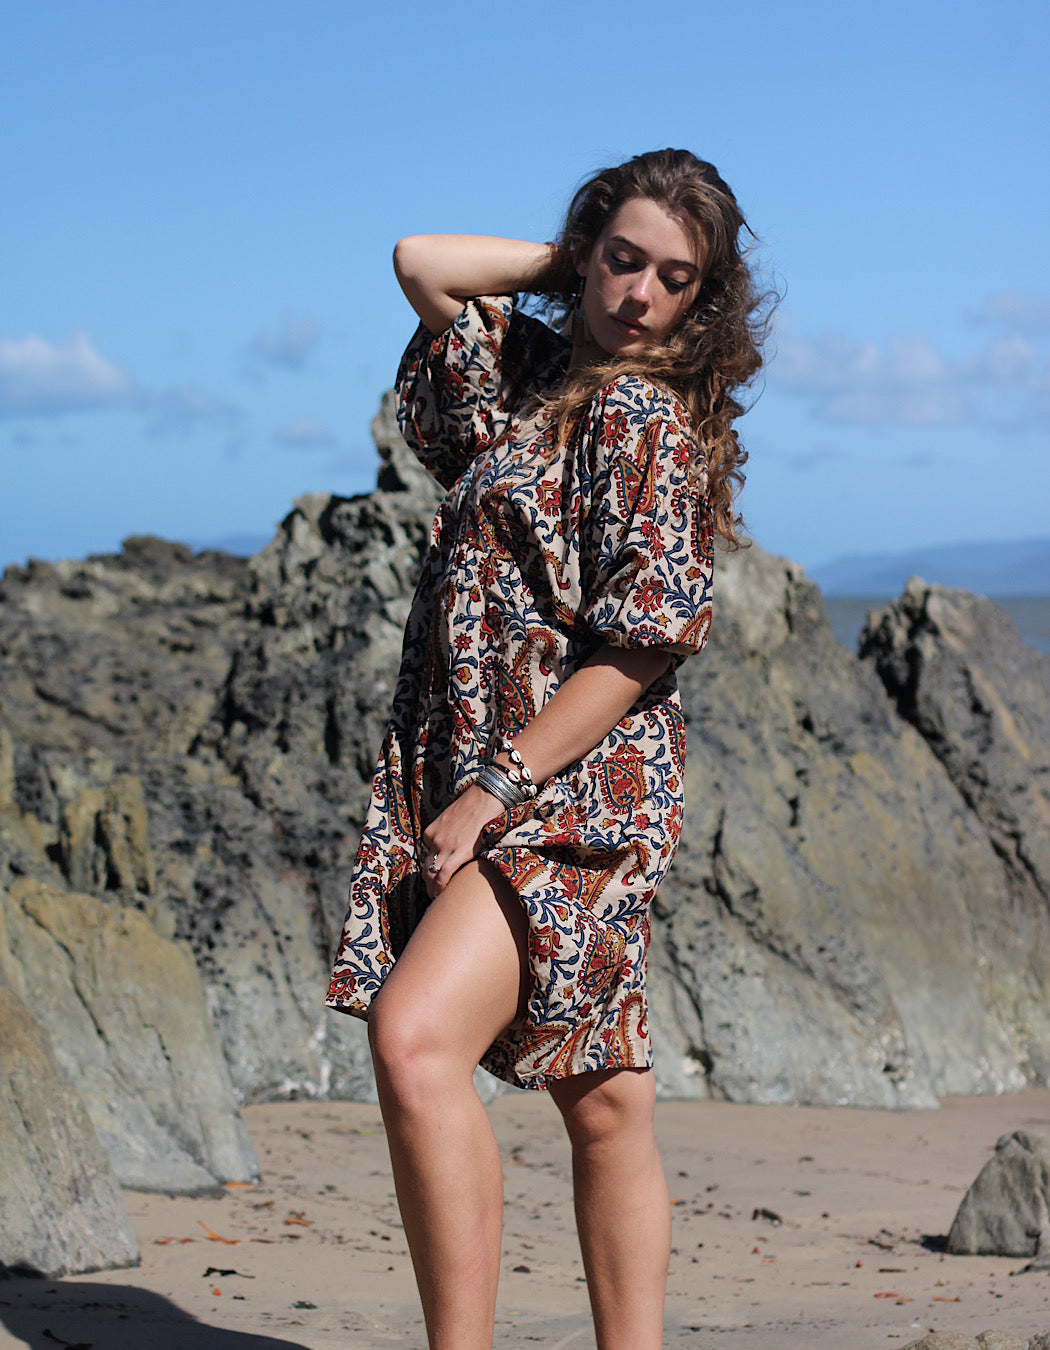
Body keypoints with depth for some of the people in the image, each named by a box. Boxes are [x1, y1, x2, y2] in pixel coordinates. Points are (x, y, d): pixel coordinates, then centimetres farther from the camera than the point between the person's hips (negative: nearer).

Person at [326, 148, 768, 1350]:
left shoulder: (649, 417, -8)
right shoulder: (535, 370, 15)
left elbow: (644, 639, -15)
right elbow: (424, 263, 23)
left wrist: (498, 790, -18)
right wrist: (573, 264, 13)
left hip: (576, 784, -8)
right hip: (472, 775, 8)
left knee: (416, 1036, -26)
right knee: (601, 1103, 10)